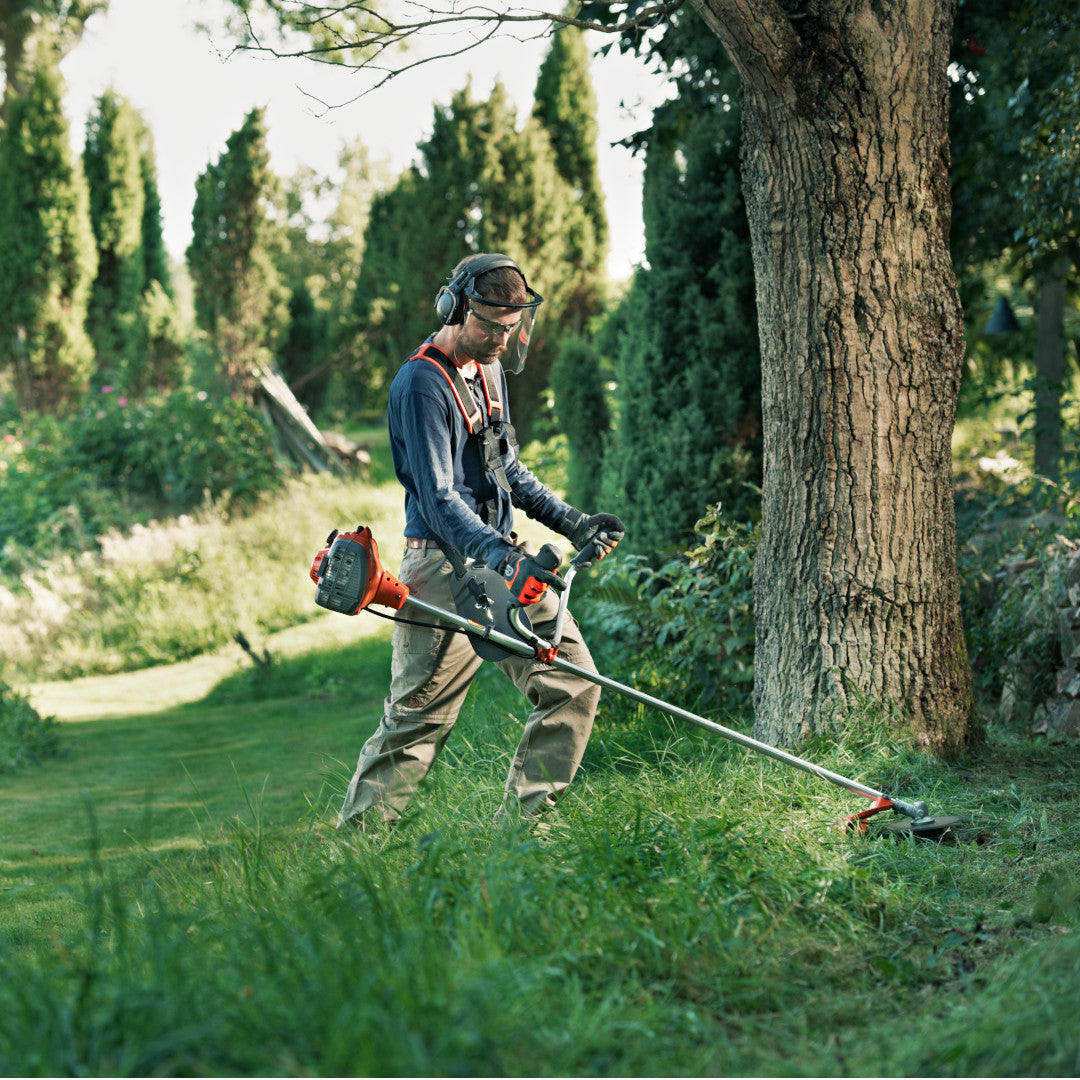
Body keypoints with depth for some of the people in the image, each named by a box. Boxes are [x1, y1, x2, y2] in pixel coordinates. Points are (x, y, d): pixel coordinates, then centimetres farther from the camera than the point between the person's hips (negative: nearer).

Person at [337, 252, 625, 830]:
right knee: (418, 716, -8)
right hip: (445, 566, -8)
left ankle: (519, 825, 11)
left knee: (573, 685, 3)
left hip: (504, 559, 8)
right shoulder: (421, 383, -14)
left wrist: (573, 522, 15)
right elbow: (439, 498, -22)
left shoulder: (489, 370, 14)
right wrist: (501, 558, -34)